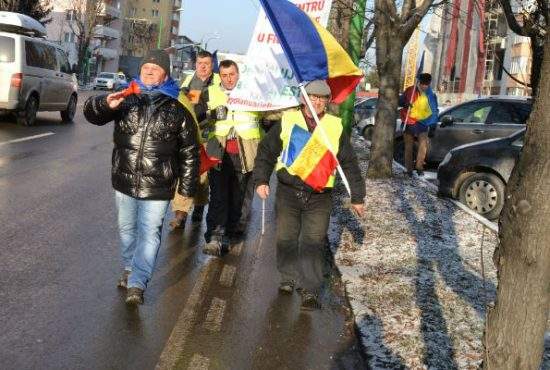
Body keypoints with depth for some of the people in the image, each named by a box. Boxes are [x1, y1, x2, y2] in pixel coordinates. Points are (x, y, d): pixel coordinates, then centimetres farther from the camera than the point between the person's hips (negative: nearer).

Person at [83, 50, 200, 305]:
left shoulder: (177, 111, -1)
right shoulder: (126, 100, 3)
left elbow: (189, 152, 2)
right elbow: (92, 113, -7)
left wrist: (187, 186, 0)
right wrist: (106, 104, -31)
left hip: (157, 188, -3)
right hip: (124, 181, 3)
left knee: (149, 233, -4)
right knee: (127, 228, 17)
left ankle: (137, 283, 0)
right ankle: (129, 268, 37)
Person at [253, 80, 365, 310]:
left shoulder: (335, 127, 5)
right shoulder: (288, 121, 2)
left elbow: (349, 164, 10)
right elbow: (266, 151, 7)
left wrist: (357, 197, 9)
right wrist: (261, 180, -3)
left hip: (319, 197, -1)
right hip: (288, 193, 1)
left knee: (314, 243, -6)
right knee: (286, 239, 9)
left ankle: (310, 291, 0)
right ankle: (289, 278, 29)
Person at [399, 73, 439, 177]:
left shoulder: (431, 95, -3)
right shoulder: (410, 91, -1)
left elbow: (434, 112, 0)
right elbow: (400, 101, 9)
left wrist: (433, 126, -9)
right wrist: (405, 104, -14)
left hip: (422, 123, -1)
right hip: (408, 122, 1)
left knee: (424, 143, -21)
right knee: (409, 147, 4)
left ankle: (419, 166, -16)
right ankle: (409, 170, 11)